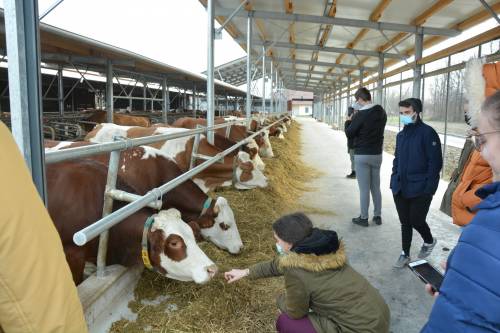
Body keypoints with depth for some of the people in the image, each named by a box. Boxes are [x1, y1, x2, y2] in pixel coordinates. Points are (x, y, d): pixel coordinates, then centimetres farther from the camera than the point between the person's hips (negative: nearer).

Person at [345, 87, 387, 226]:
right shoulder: (382, 113, 4)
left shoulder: (361, 115, -17)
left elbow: (349, 134, -11)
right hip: (377, 154, 6)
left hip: (362, 155, -6)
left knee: (364, 189, 2)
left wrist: (350, 121, 6)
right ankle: (378, 216, 23)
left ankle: (363, 218, 11)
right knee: (376, 187, 15)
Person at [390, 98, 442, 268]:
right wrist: (394, 180, 10)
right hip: (400, 188, 6)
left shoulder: (427, 133, -11)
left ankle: (429, 241, 33)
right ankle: (405, 254, 26)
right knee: (405, 222, 12)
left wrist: (429, 187, -16)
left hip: (420, 189, -6)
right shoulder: (401, 135, 11)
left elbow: (435, 162, -13)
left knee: (416, 220, 2)